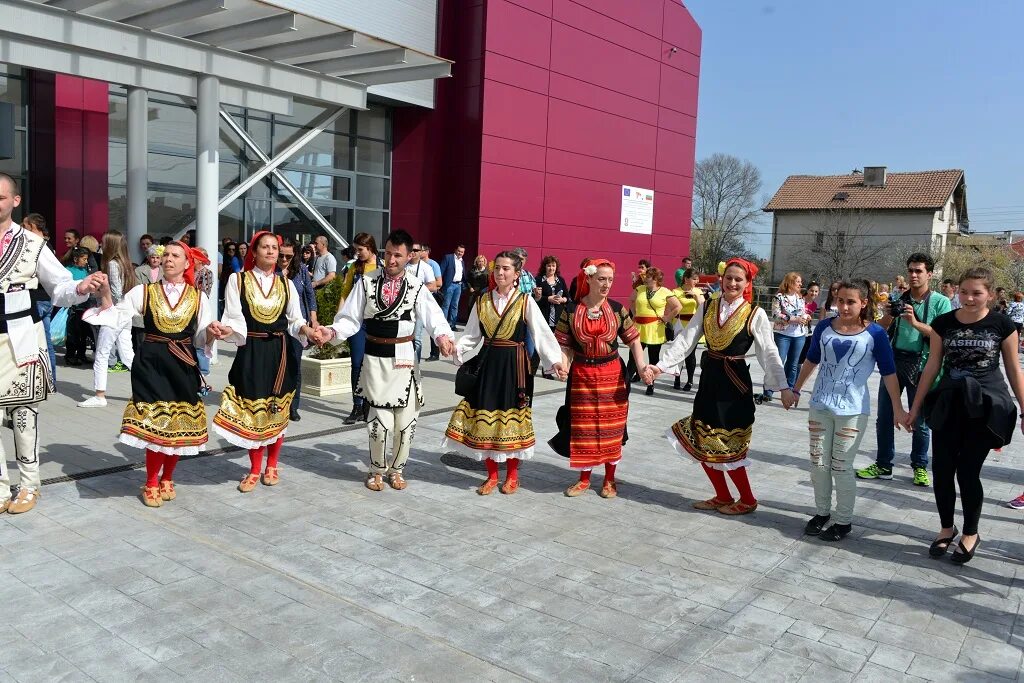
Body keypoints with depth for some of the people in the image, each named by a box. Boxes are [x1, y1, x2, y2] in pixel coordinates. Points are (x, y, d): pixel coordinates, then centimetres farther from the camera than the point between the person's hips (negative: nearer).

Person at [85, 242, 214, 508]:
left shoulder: (198, 297, 5)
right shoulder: (143, 292, 3)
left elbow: (202, 337, 4)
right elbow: (116, 320, -4)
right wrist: (105, 296, -17)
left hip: (184, 366, 1)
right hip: (151, 364, -1)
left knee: (180, 425, 5)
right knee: (155, 424, -4)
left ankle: (167, 479, 25)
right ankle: (151, 483, 13)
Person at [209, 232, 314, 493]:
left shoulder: (286, 283, 8)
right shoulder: (237, 280, 0)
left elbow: (295, 320, 6)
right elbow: (234, 318, -7)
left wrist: (308, 330, -15)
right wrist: (225, 330, -29)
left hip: (280, 352, 2)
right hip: (251, 352, -2)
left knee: (278, 411, 7)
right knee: (252, 412, 3)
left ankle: (271, 466, 24)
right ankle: (255, 469, 19)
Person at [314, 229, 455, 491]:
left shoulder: (416, 288, -2)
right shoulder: (367, 282, -1)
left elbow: (434, 318, -13)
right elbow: (351, 319, 0)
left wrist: (443, 337, -34)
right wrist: (332, 332, -19)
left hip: (404, 360, 1)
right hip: (375, 359, -1)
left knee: (405, 421, 8)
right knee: (381, 421, -4)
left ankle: (396, 469, 32)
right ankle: (377, 470, 22)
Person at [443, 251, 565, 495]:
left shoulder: (525, 302, -3)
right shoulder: (482, 301, 5)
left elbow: (542, 334, -8)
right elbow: (472, 335, 6)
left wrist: (555, 360, -18)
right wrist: (458, 347, -13)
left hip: (514, 365, -3)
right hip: (488, 364, 3)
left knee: (512, 419, 6)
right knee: (485, 418, 5)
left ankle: (512, 475, 23)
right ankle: (492, 475, 21)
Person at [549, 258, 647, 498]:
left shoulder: (617, 309, -2)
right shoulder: (571, 310, -4)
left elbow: (633, 341, -1)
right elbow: (565, 345, -3)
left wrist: (642, 367, -15)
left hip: (612, 375, 0)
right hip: (581, 376, 0)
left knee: (611, 428, 7)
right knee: (583, 428, 8)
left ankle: (609, 479, 24)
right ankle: (584, 479, 25)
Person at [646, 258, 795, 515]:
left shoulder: (755, 314, -7)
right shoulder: (708, 308, 4)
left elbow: (769, 354, -7)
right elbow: (685, 341, -1)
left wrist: (784, 387, -13)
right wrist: (660, 366, -10)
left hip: (735, 384, -5)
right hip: (709, 381, 5)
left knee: (727, 447, -1)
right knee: (702, 444, 10)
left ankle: (747, 500, 21)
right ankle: (722, 496, 28)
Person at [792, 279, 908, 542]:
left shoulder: (875, 333, -9)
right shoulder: (824, 327, -1)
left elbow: (888, 372, -4)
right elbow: (811, 361, 12)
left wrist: (897, 409, -6)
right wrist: (796, 389, 19)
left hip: (852, 411, -3)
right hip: (820, 406, 3)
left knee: (841, 467, 2)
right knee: (818, 463, 9)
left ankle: (844, 521, 17)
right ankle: (822, 512, 26)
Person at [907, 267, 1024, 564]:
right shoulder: (943, 323, 1)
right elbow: (932, 366, 7)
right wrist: (916, 406, 8)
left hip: (984, 406, -2)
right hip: (948, 406, 3)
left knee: (968, 471, -1)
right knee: (941, 469, 3)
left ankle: (971, 533, 21)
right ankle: (947, 528, 24)